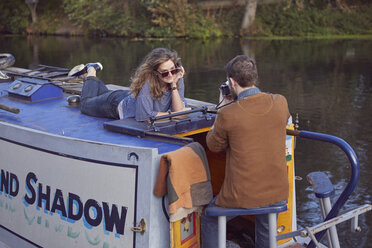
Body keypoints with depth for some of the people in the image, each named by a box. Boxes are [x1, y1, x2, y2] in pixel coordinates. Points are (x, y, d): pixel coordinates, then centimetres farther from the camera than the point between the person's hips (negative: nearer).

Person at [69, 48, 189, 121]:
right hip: (118, 103, -5)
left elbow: (179, 111, -30)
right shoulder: (147, 81, -44)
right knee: (86, 104, 25)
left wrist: (174, 85, -40)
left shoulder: (177, 78, -27)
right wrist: (171, 114, -39)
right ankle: (91, 73, 41)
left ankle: (88, 73, 53)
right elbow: (144, 116, -44)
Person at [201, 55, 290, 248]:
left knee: (209, 220, 26)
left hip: (241, 197, -4)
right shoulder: (280, 103, -8)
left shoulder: (227, 114, -19)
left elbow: (214, 146, 0)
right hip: (277, 193, 4)